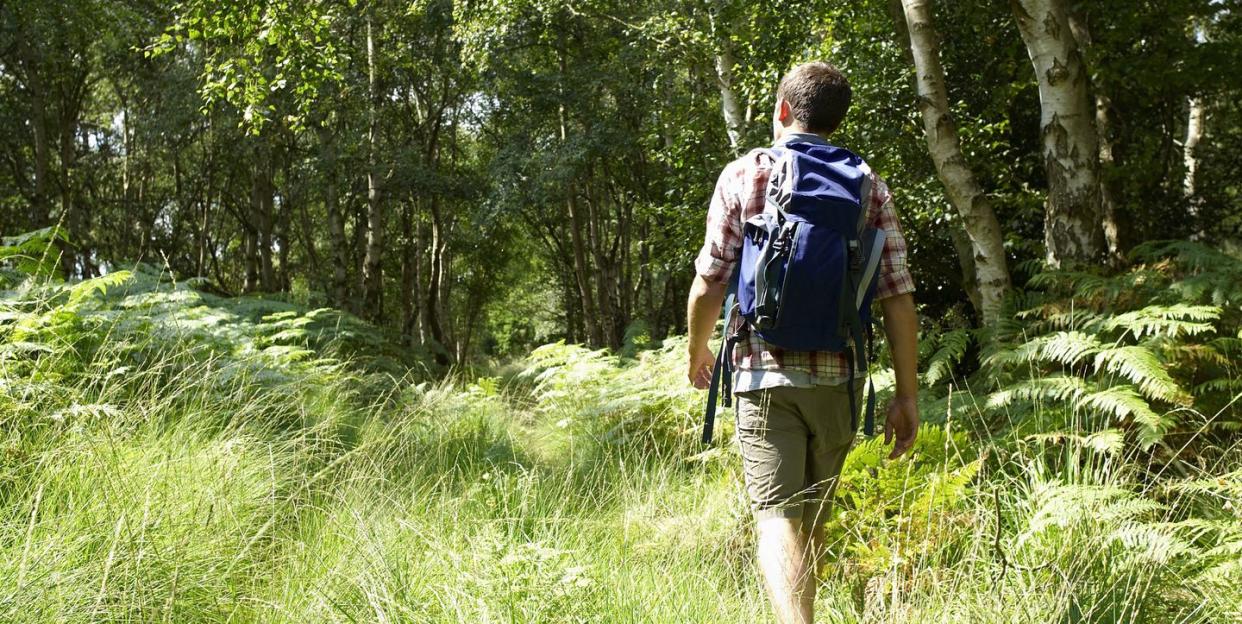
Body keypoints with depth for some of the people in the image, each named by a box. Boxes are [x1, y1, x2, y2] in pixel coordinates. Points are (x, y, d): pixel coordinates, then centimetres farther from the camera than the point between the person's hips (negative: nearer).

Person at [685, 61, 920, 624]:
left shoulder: (743, 175, -1)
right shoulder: (869, 186, 5)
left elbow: (709, 284, -4)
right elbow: (898, 298, 0)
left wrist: (698, 351, 15)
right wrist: (907, 397, 5)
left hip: (765, 372, -3)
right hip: (839, 379, 3)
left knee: (778, 517, -6)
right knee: (813, 518, 19)